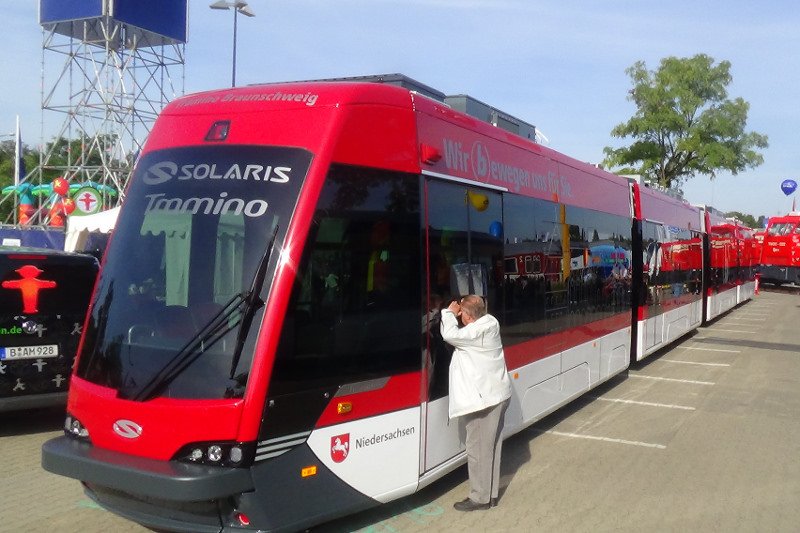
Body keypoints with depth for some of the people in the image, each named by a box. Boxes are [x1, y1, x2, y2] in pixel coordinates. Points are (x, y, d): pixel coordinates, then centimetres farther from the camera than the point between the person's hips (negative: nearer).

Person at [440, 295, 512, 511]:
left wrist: (449, 312, -10)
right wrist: (453, 313, 1)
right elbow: (460, 335, 16)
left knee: (479, 449, 0)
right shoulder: (489, 322, 6)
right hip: (496, 394, 10)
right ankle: (491, 493, 25)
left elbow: (450, 334, -26)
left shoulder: (479, 331, -22)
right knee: (490, 447, 16)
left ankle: (481, 498, 10)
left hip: (483, 398, -10)